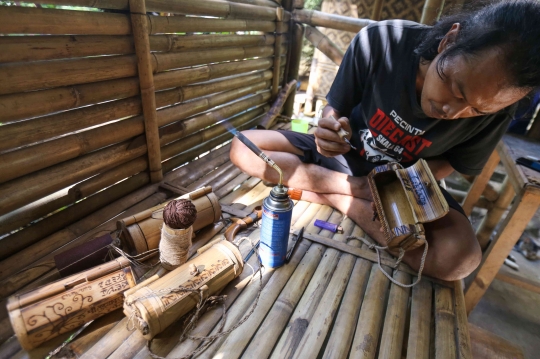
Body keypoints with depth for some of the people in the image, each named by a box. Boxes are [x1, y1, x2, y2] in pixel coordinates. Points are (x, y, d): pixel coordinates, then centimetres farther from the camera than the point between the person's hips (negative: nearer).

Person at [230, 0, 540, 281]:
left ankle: (337, 198, -14)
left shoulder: (495, 110, -19)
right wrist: (330, 133, -37)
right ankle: (361, 191, -16)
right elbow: (335, 109, -13)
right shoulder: (380, 41, -24)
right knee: (243, 149, -14)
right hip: (346, 157, 1)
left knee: (459, 259, -31)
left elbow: (453, 162, -4)